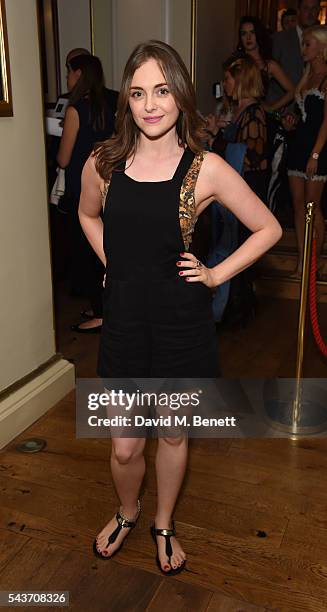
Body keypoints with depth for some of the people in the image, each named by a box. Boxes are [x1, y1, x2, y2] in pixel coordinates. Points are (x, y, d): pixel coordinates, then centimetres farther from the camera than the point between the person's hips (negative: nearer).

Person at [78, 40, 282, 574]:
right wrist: (114, 263, 8)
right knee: (124, 448, 11)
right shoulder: (104, 163, -3)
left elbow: (268, 229, -1)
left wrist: (215, 275, -5)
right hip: (124, 316, 2)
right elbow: (88, 214, 18)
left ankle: (164, 524, 44)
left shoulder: (205, 169, -11)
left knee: (173, 435, 17)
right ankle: (127, 513, 45)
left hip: (182, 320, -1)